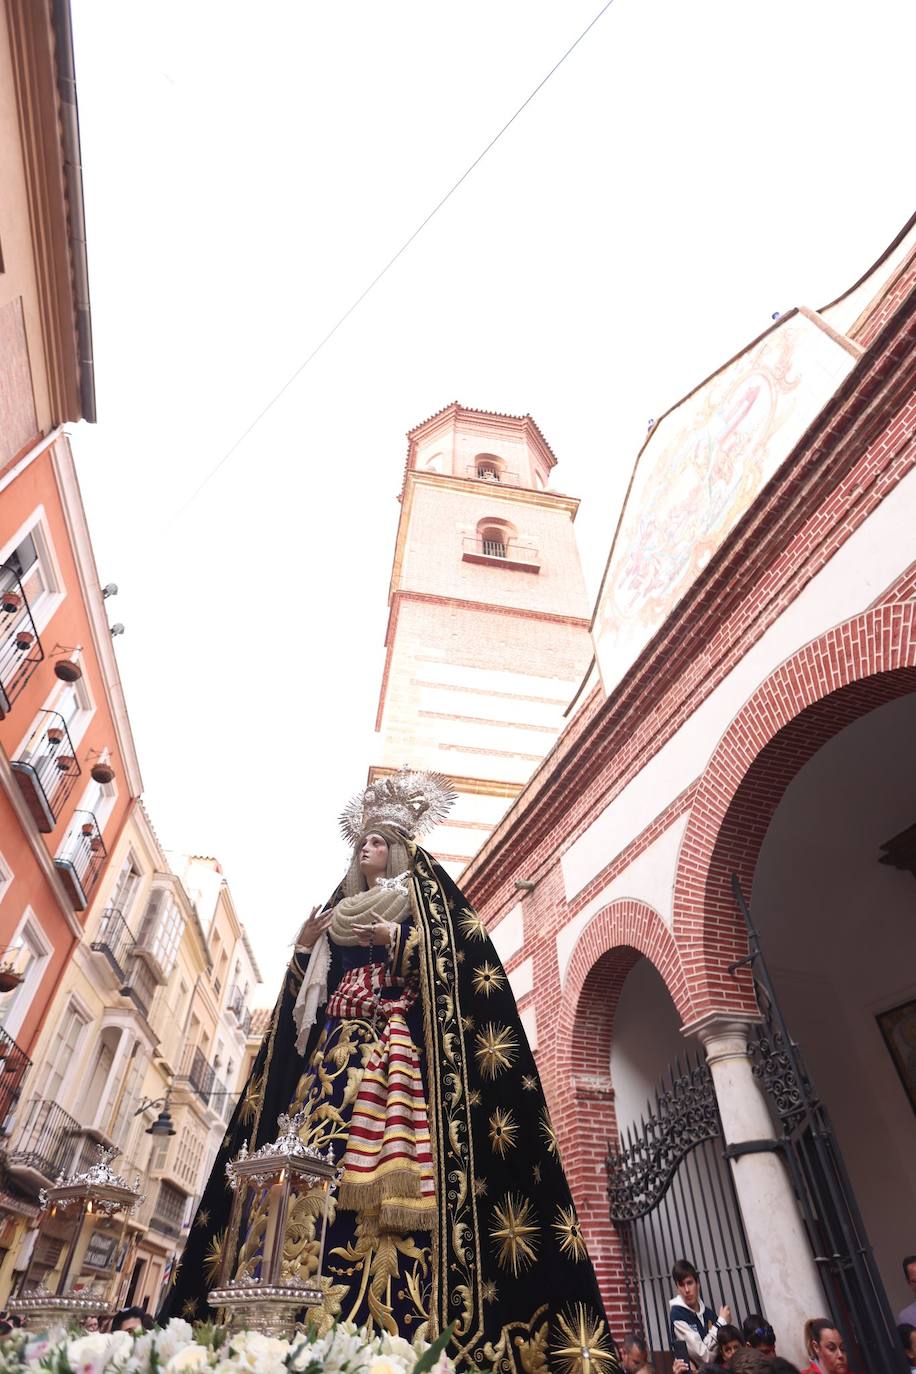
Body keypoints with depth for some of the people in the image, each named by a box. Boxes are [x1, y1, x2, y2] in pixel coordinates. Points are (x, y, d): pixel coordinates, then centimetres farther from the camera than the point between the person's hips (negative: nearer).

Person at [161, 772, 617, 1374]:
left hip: (394, 1044, -5)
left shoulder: (420, 895, 12)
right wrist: (304, 948, 4)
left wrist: (395, 938, -16)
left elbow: (450, 961, -3)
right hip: (335, 1046, 6)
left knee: (386, 1176, -17)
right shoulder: (336, 915, 26)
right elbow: (304, 995, 23)